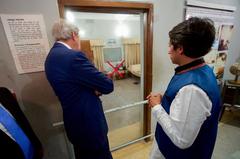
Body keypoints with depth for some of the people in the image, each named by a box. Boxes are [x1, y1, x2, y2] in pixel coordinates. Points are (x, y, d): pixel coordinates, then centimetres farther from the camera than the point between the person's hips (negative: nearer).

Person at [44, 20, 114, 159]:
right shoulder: (73, 56, -26)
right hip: (89, 123, -9)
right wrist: (97, 88, -1)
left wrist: (94, 88, -8)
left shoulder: (52, 56, 5)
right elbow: (108, 86, -23)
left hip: (75, 123, 9)